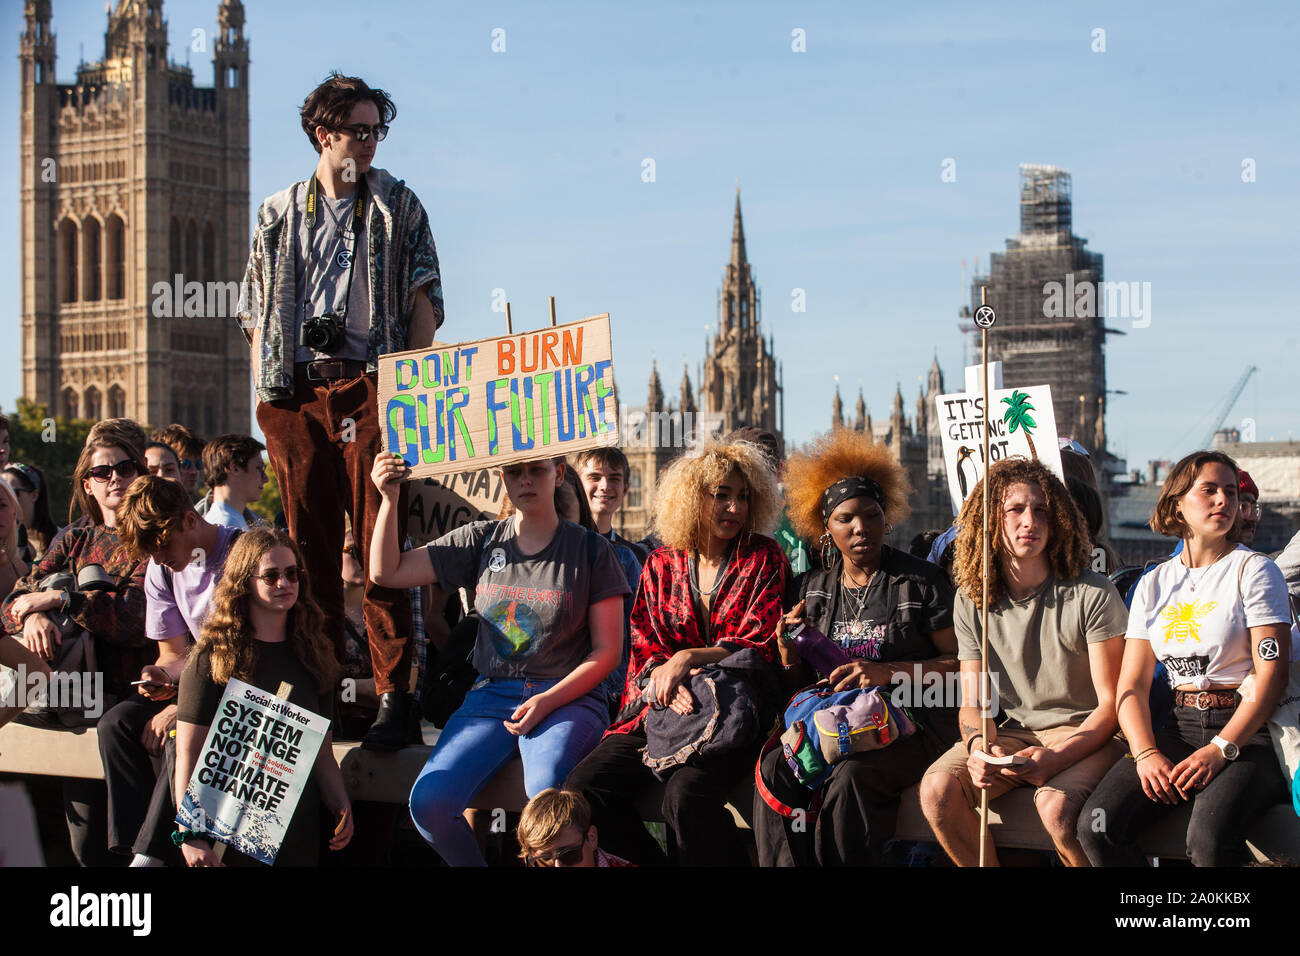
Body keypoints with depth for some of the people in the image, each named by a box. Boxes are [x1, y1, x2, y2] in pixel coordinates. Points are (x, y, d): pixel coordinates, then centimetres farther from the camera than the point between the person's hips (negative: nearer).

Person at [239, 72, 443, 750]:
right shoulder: (279, 215, 16)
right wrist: (265, 389, 7)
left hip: (369, 388, -3)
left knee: (380, 542, -9)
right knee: (309, 543, 2)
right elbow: (256, 310, 18)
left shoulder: (396, 206, 10)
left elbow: (423, 300, 6)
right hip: (295, 394, 3)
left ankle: (394, 694, -10)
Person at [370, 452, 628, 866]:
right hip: (491, 695, 3)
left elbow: (607, 651, 2)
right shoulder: (481, 541, 12)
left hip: (567, 698, -3)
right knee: (428, 803, -23)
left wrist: (548, 701, -12)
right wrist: (389, 498, -2)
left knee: (547, 796, -36)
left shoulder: (590, 550, 4)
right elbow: (386, 572, 11)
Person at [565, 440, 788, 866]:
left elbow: (759, 647, -3)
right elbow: (643, 650, 10)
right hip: (660, 711, 4)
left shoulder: (765, 560, 5)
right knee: (584, 786, -19)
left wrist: (688, 659, -15)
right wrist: (663, 681, -13)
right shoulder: (662, 564, 14)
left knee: (686, 794, -34)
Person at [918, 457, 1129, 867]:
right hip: (1010, 732, 4)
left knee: (1055, 804, -35)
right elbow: (972, 702, 8)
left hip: (1084, 734, -4)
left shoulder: (1092, 594, -9)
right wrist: (979, 745, -16)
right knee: (937, 788, -24)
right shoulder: (971, 601, 4)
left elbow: (1111, 704, -9)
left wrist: (1056, 757, -25)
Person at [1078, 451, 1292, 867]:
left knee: (1209, 838, -35)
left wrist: (1221, 750, -18)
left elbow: (1271, 676, -7)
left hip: (1246, 731, -4)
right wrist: (1146, 753, -9)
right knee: (1097, 826, -21)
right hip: (1180, 728, 4)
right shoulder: (1154, 585, 15)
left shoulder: (1253, 571, 2)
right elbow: (1132, 685, 11)